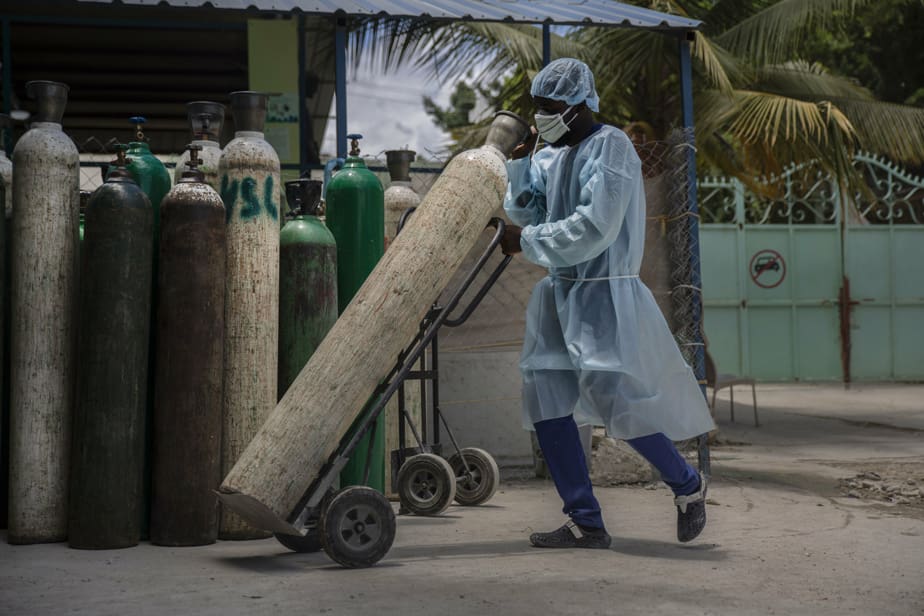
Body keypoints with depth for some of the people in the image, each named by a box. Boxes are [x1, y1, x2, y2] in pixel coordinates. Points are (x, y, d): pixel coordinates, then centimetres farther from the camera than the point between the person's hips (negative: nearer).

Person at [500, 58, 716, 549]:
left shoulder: (610, 148, -11)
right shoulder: (551, 155, 14)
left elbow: (594, 228, -20)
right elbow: (527, 210, 15)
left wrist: (526, 241, -14)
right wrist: (520, 161, 4)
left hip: (604, 293, -8)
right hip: (561, 291, 9)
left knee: (611, 396, -12)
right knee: (546, 399, 2)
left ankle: (687, 485, 13)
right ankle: (586, 523, 8)